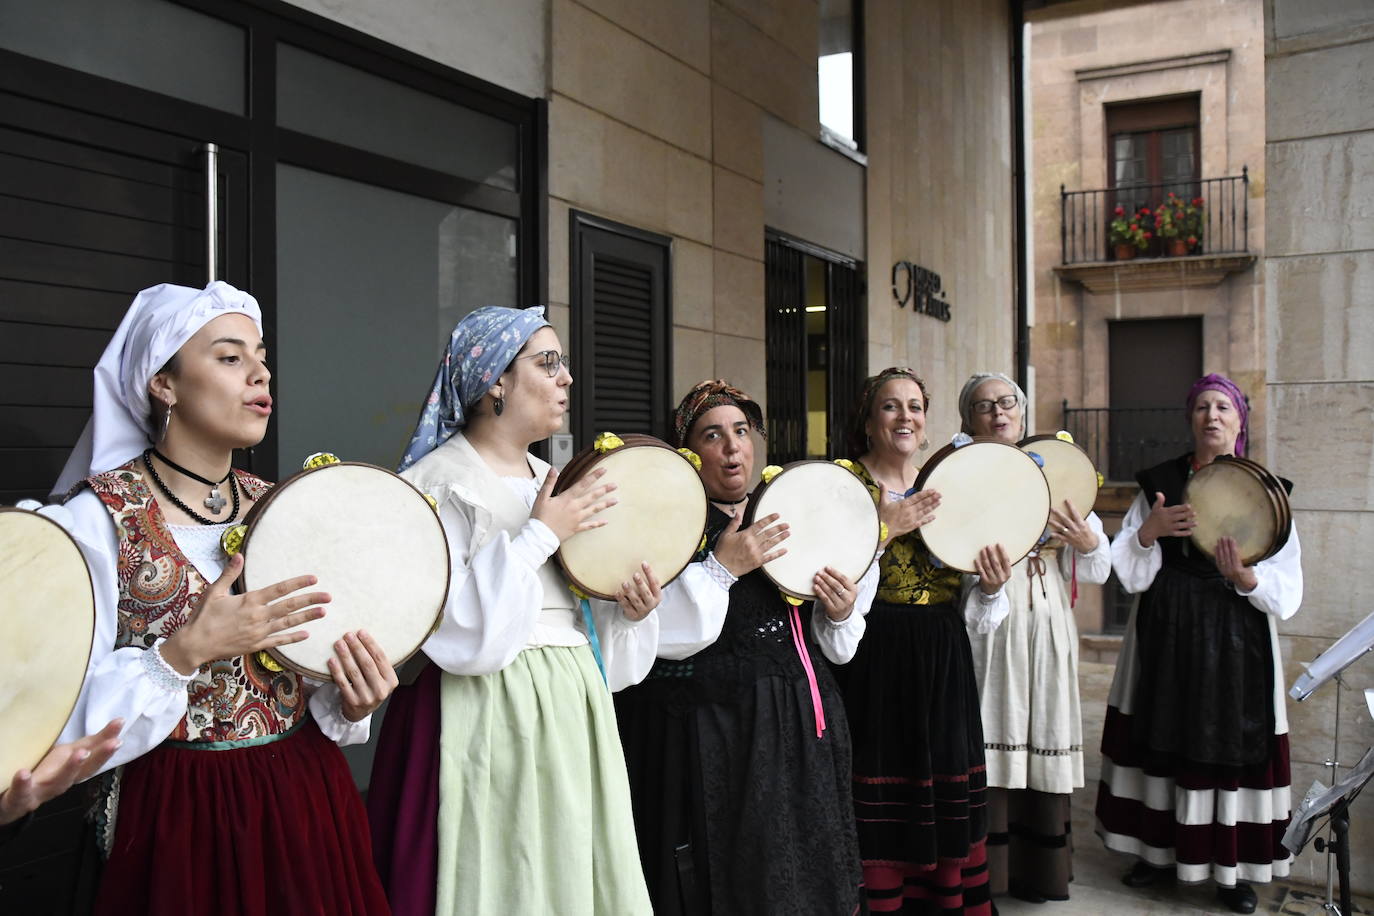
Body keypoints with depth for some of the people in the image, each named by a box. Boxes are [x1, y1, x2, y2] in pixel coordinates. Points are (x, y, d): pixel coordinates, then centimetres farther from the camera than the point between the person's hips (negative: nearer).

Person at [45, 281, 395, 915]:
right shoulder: (97, 518, -11)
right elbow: (65, 722, -14)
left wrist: (348, 703, -8)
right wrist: (185, 653, -25)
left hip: (308, 805, 5)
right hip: (179, 820, -5)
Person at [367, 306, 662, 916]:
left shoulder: (553, 482, 13)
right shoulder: (438, 483, -9)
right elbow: (457, 633, -20)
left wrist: (629, 613, -1)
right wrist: (539, 535, -17)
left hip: (573, 712, 7)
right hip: (487, 721, -7)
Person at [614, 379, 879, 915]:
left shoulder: (784, 521, 14)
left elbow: (833, 647, 19)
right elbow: (661, 635, -18)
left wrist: (840, 615, -1)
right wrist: (723, 568, -21)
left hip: (798, 728, 6)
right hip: (709, 735, -5)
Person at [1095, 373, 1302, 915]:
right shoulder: (1159, 483, 5)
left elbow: (1286, 594, -2)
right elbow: (1128, 574, 1)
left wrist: (1245, 578, -22)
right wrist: (1148, 530, -16)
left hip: (1236, 640, -1)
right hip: (1165, 634, 2)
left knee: (1231, 742, 1)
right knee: (1163, 738, 6)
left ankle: (1232, 868, 14)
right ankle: (1161, 851, 21)